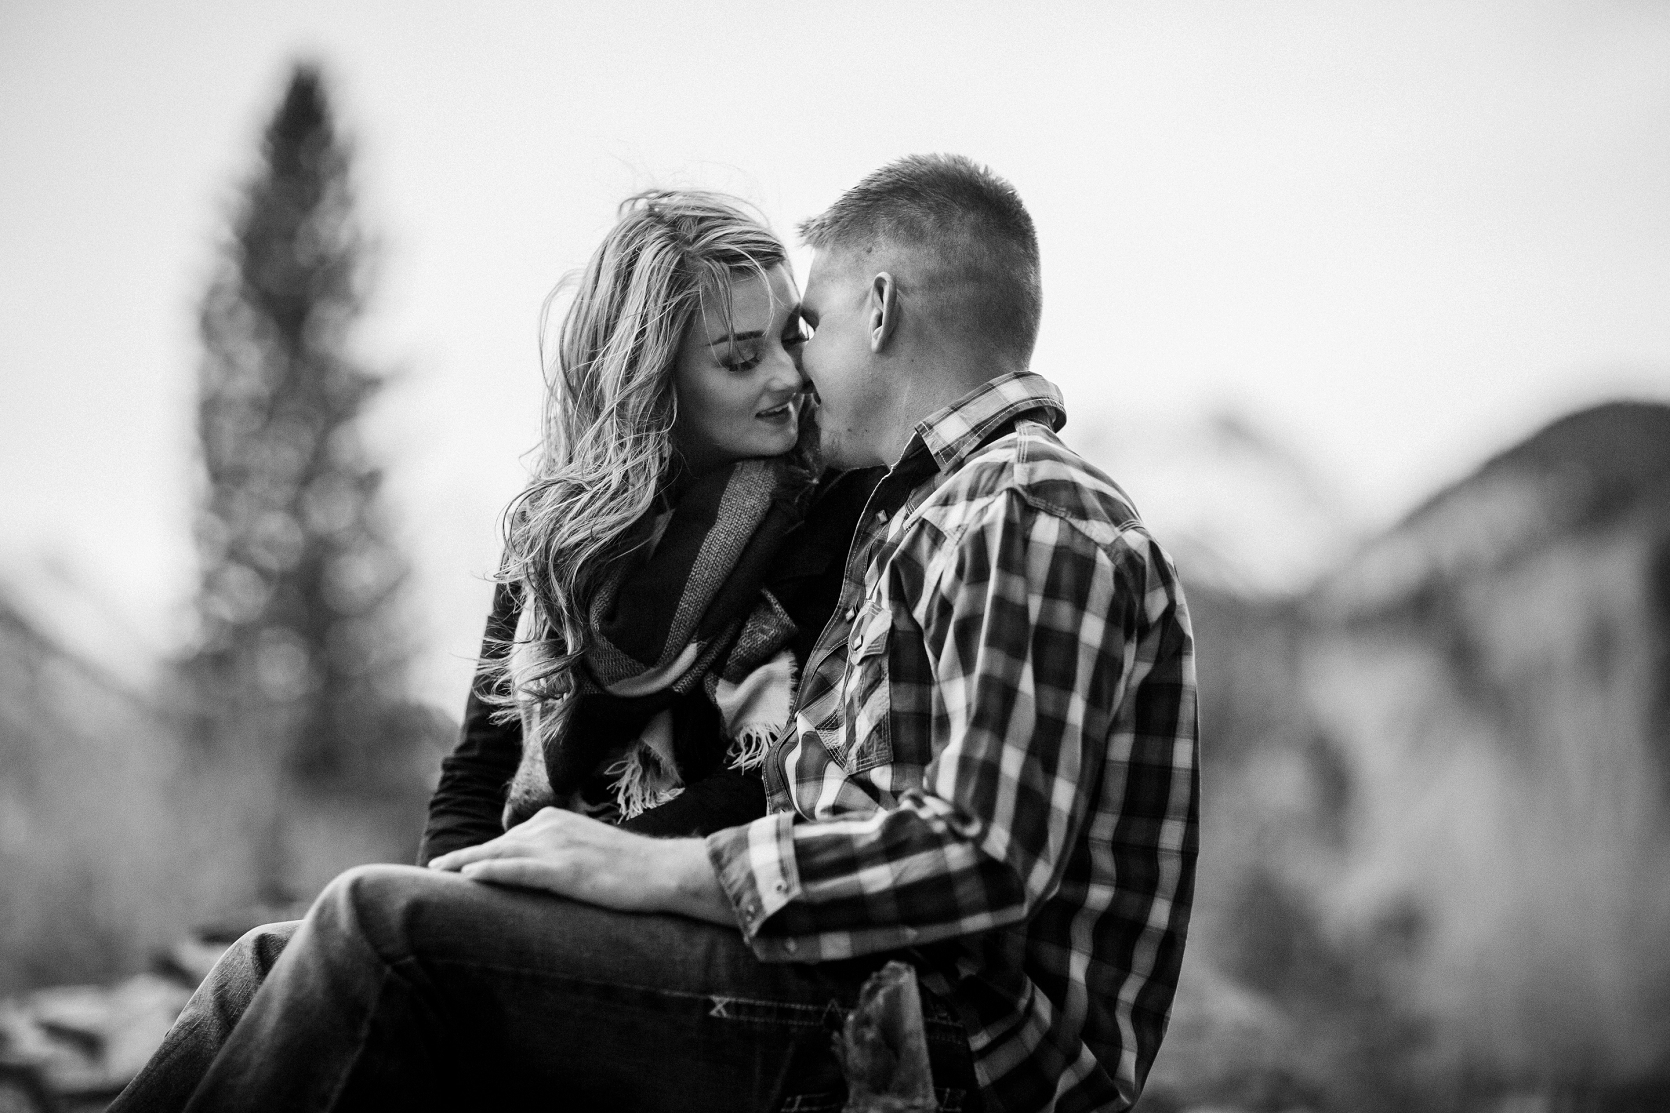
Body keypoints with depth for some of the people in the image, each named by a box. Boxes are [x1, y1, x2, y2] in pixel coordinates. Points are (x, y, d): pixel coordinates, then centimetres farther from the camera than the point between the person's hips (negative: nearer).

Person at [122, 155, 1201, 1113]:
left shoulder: (1031, 517, -10)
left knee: (388, 927, -19)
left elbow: (989, 857, -21)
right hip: (846, 1006, 10)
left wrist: (660, 871, -18)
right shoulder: (932, 514, 24)